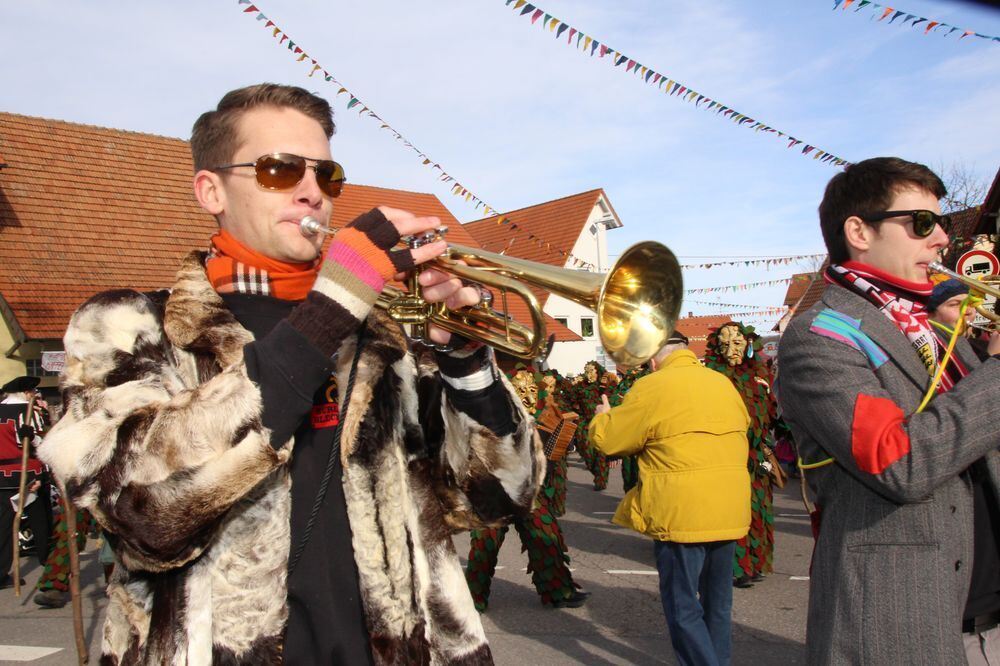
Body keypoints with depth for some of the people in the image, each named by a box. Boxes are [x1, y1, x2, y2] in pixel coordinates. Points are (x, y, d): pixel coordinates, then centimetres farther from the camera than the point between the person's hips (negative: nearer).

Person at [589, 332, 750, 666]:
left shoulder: (652, 387, -11)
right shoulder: (724, 383, 9)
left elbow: (608, 440, -5)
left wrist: (603, 416, 17)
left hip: (681, 515, -7)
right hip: (730, 511, 7)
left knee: (683, 608, 3)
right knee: (718, 601, 20)